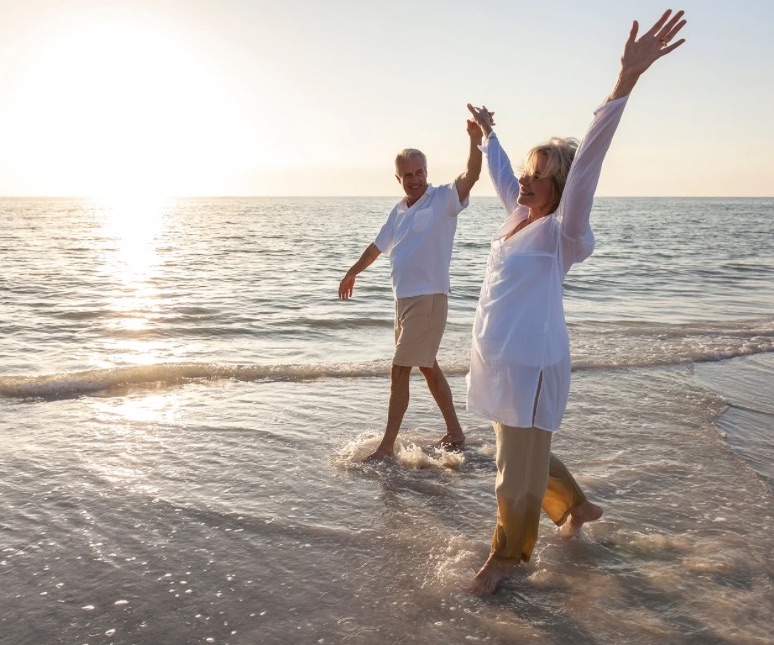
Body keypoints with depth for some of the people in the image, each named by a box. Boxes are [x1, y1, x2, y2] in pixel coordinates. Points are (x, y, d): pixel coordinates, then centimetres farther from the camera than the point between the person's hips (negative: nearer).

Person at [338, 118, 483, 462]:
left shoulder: (443, 199, -8)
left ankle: (387, 446, 4)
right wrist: (352, 272, 37)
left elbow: (471, 176, -27)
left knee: (400, 370, -6)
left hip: (428, 298, -8)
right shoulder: (399, 210, 12)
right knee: (428, 366, 16)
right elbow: (378, 245, 26)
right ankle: (455, 432, 29)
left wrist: (475, 140, -44)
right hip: (404, 299, 8)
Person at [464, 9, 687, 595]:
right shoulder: (520, 215, 7)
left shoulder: (560, 231, -14)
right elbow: (501, 173, 25)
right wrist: (488, 133, 42)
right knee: (524, 458, 24)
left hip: (530, 368, -9)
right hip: (499, 362, 9)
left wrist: (626, 82, -39)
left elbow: (586, 164, -28)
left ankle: (507, 555, 27)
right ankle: (577, 506, 47)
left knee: (520, 472, 6)